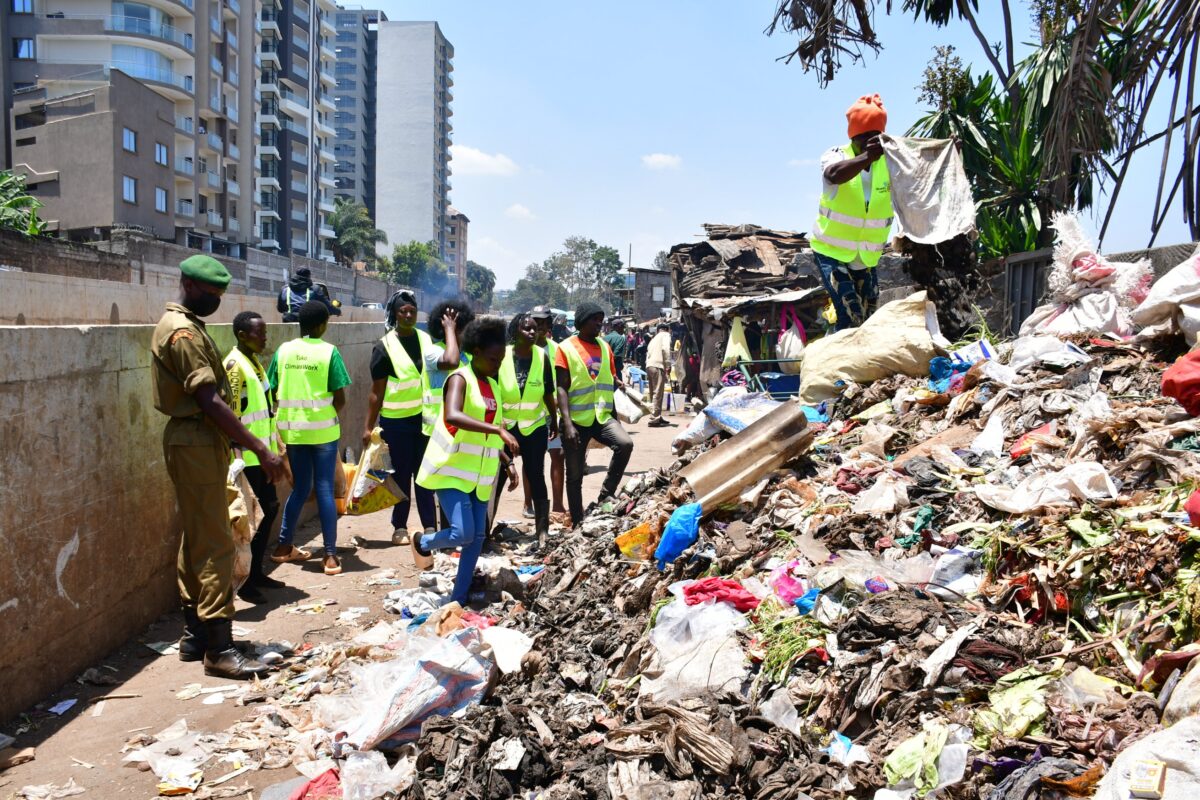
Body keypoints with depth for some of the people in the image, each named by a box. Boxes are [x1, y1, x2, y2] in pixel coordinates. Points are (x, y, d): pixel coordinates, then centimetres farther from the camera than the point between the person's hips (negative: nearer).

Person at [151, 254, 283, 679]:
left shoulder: (182, 325, 15)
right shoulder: (183, 332, -17)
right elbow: (209, 401, -24)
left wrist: (235, 439, 17)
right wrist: (260, 449, -25)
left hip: (196, 441, 11)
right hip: (197, 444, -11)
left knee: (196, 541, 14)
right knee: (215, 546, -8)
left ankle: (195, 635, 22)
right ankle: (219, 649, -4)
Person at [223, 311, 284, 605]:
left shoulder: (254, 361, 13)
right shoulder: (234, 364, -15)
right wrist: (238, 455, -23)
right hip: (246, 455, -9)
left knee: (270, 508, 14)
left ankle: (256, 572, 25)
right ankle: (244, 581, 9)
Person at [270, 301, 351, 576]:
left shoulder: (283, 350, 2)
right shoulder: (329, 352, -8)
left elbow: (274, 392, 3)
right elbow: (340, 398, -9)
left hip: (292, 429, 4)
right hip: (323, 429, -3)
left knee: (300, 488, 17)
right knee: (325, 489, 2)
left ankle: (284, 546, 25)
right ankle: (331, 555, 2)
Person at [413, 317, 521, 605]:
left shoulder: (492, 385, 12)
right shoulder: (460, 379, -12)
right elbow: (452, 416, -32)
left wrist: (508, 463, 9)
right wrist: (498, 429, -38)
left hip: (480, 474, 8)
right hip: (451, 471, -8)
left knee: (477, 537, 6)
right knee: (463, 533, -17)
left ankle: (459, 598, 19)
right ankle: (423, 542, 16)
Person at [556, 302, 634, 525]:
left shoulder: (604, 346, 10)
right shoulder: (566, 348, -4)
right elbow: (562, 388, -9)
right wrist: (567, 423, -18)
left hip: (602, 416, 4)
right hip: (577, 419, -3)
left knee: (625, 444, -24)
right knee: (575, 475, 4)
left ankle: (606, 495, -8)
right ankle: (577, 522, 18)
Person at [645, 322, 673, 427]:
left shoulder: (654, 338, 27)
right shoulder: (665, 335, 6)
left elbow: (648, 351, 20)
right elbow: (665, 349, -13)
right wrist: (668, 364, -12)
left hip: (649, 366, 8)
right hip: (658, 366, -8)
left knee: (654, 393, 14)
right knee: (658, 393, -9)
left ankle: (657, 417, 21)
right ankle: (654, 419, -13)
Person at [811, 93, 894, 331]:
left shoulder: (889, 161, -5)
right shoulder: (836, 156, -12)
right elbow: (834, 175, -36)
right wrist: (867, 157, -54)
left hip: (867, 258, 4)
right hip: (832, 253, -4)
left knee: (869, 321, 10)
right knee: (851, 318, -18)